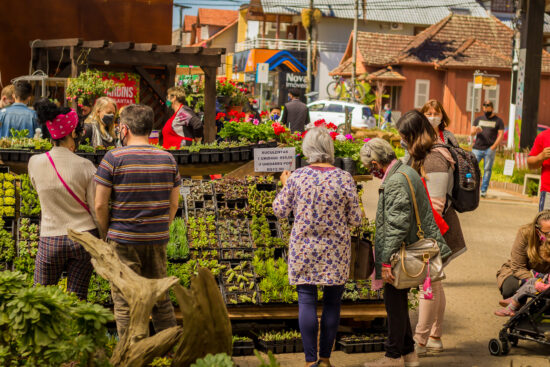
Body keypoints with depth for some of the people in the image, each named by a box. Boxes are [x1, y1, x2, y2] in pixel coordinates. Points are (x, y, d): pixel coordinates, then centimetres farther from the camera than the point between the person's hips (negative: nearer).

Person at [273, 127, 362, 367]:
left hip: (304, 250, 0)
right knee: (332, 302, 10)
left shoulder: (297, 177, -7)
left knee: (307, 301, 4)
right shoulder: (344, 179, -9)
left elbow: (280, 211, 3)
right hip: (336, 251, 0)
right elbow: (355, 219, -3)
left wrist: (284, 185, 18)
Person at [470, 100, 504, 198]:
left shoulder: (498, 120, 8)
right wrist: (475, 131, -14)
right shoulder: (478, 119, 16)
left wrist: (493, 147, -11)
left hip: (489, 149, -2)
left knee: (487, 169, -1)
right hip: (477, 148, 2)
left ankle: (484, 190, 3)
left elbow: (500, 135, 1)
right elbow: (471, 132, 11)